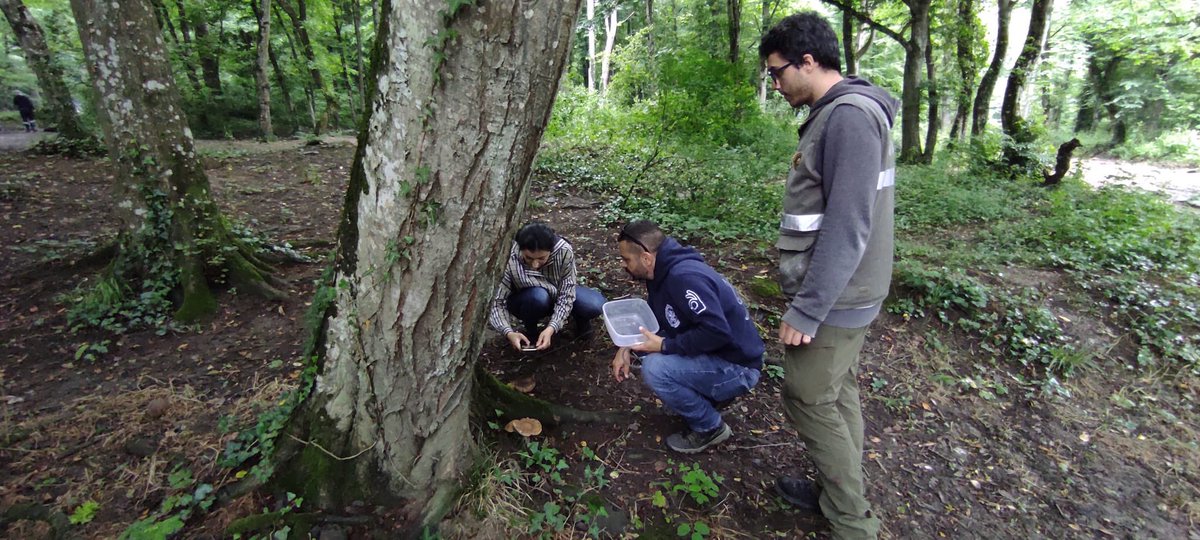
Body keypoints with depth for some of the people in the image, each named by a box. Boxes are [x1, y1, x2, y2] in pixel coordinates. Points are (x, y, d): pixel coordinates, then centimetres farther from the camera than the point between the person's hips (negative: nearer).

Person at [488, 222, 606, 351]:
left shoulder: (564, 251, -31)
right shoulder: (510, 259, -33)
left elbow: (566, 294, -25)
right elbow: (497, 301, -27)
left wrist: (551, 328, -37)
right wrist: (509, 332, -42)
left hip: (558, 294, 1)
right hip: (525, 301, -1)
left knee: (596, 304, -26)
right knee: (538, 296, -37)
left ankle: (580, 319, 10)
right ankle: (530, 329, -4)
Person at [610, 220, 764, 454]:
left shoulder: (684, 277, -27)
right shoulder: (663, 273, 3)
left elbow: (717, 331, -33)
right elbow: (650, 319, 15)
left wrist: (665, 346, -22)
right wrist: (625, 348, 1)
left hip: (736, 366, -10)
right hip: (710, 356, 10)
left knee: (655, 368, -24)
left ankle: (710, 427, -2)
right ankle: (706, 396, 16)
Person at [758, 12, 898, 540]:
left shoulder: (849, 116, -19)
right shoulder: (837, 114, 12)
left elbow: (847, 230, -25)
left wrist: (806, 311, -23)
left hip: (833, 298, -10)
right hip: (844, 294, 10)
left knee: (810, 399, 2)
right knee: (838, 394, 17)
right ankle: (838, 494, 34)